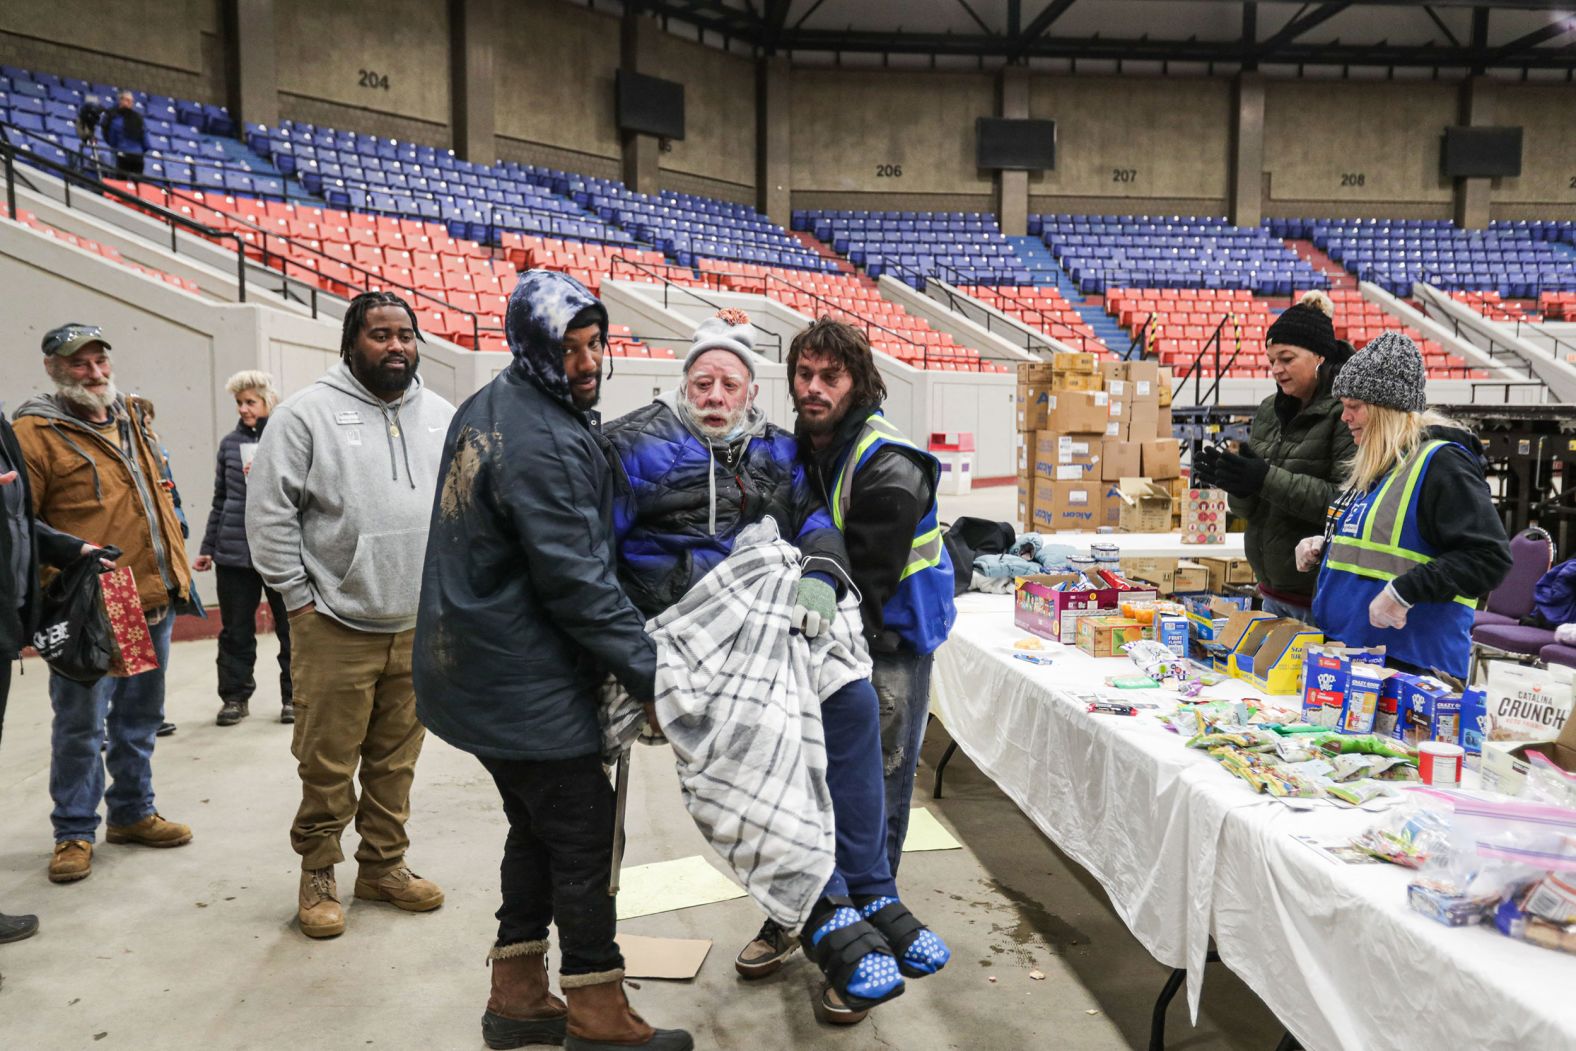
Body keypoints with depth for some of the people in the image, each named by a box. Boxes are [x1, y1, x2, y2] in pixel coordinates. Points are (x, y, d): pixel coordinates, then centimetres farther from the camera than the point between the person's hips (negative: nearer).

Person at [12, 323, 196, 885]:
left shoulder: (135, 416, 12)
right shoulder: (36, 432, -9)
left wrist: (176, 570, 17)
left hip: (154, 600, 6)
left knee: (140, 718, 17)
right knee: (81, 725, 3)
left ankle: (132, 811, 32)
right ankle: (74, 832, 20)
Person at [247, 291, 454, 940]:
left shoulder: (442, 417, 10)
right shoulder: (308, 413, -5)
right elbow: (269, 512, -6)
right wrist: (299, 597, -7)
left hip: (420, 625, 5)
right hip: (336, 626, -4)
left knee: (397, 760, 14)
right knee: (328, 764, 4)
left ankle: (384, 865, 29)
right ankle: (317, 875, 22)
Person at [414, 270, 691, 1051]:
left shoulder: (485, 410, 9)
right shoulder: (545, 445, -23)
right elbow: (578, 581, -24)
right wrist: (650, 672, -18)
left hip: (479, 669, 10)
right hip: (528, 686, -10)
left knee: (537, 830, 20)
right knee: (584, 839, 3)